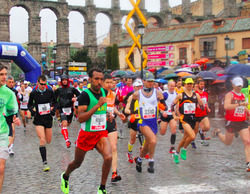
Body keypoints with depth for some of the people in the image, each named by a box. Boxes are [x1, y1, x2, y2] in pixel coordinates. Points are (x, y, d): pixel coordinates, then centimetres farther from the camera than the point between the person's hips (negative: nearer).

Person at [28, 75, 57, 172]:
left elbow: (55, 102, 13)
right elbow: (29, 104, 10)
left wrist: (53, 108, -6)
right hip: (38, 120, -2)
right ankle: (45, 163, -12)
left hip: (48, 118, 3)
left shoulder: (50, 92, 0)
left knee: (48, 141, 12)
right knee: (42, 140, -16)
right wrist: (32, 110, -9)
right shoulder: (33, 93, -3)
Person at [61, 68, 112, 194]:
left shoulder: (103, 92, 2)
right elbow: (80, 118, -27)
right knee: (77, 163, 15)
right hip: (86, 134, -4)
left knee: (108, 157, -22)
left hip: (101, 133, 4)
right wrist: (98, 105, -32)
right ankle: (65, 176, 48)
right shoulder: (85, 95, -17)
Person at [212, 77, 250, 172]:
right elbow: (226, 106, -29)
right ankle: (218, 132, 43)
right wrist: (240, 104, -35)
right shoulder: (230, 95, -10)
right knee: (228, 142, 12)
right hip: (231, 122, -5)